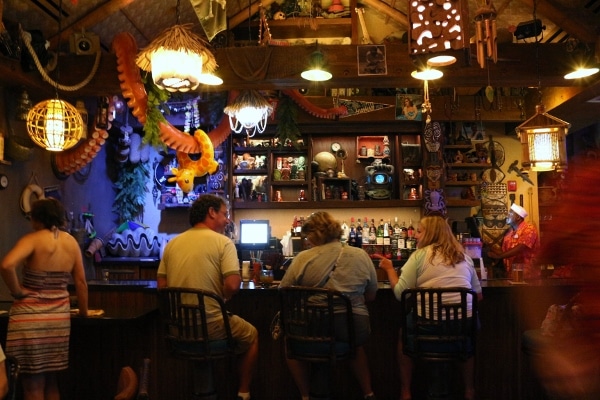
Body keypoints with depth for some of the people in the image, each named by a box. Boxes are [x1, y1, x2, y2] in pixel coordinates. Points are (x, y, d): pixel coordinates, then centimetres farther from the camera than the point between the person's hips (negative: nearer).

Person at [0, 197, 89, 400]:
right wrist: (84, 313, 17)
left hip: (30, 315, -5)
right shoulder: (72, 242, 4)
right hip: (59, 315, 5)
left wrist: (17, 291, -12)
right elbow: (81, 282, 8)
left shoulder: (33, 239, -10)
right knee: (51, 380, 18)